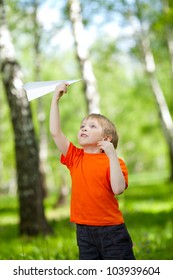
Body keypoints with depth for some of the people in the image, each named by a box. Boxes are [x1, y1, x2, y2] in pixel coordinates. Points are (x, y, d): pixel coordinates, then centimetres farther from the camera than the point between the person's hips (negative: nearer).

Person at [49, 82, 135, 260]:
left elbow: (118, 189, -21)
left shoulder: (114, 162, -4)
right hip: (84, 231, 4)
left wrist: (112, 155, -23)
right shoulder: (75, 158, 6)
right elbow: (55, 132, -1)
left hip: (111, 231, -4)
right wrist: (55, 99, -2)